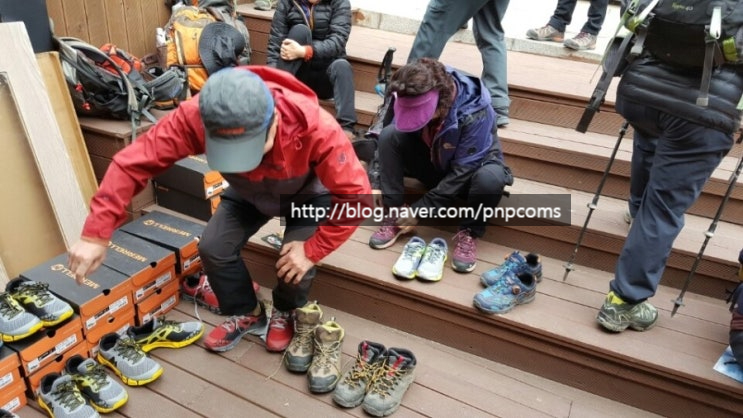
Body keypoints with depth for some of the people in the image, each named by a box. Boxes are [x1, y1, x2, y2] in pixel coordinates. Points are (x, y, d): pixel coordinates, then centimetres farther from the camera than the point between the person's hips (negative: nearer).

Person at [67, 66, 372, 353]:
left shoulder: (316, 127, -43)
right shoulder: (195, 116, -36)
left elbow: (355, 195, -35)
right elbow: (132, 162, -30)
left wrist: (312, 250, -32)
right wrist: (95, 234, -34)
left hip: (307, 195, -2)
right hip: (248, 193, 3)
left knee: (298, 259, -21)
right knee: (213, 248, -10)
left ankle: (285, 313, 15)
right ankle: (247, 314, 18)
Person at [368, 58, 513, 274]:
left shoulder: (476, 112, -33)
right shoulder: (412, 100, -20)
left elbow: (462, 171, -30)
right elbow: (387, 144, -11)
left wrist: (419, 210, -29)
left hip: (471, 169, -3)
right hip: (433, 162, 4)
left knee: (490, 177, -40)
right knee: (389, 135, -23)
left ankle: (468, 233, -12)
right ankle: (395, 215, -12)